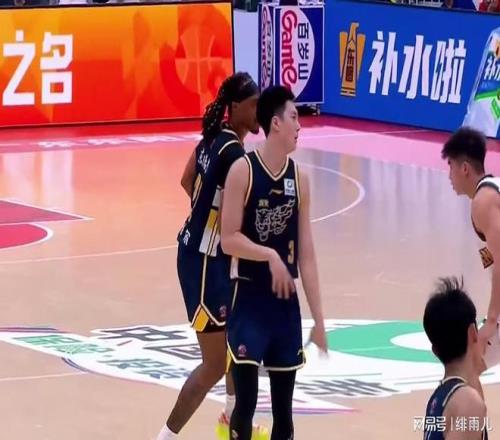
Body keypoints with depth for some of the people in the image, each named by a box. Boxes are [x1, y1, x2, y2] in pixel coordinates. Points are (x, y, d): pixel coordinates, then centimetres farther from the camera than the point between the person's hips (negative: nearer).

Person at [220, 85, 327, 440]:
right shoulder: (243, 170, -9)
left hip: (286, 301, 5)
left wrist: (319, 319, 4)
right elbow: (228, 239, -13)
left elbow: (306, 255, 6)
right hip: (248, 298, -5)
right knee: (246, 401, -8)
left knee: (283, 409, 9)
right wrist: (270, 255, -26)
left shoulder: (299, 179, 4)